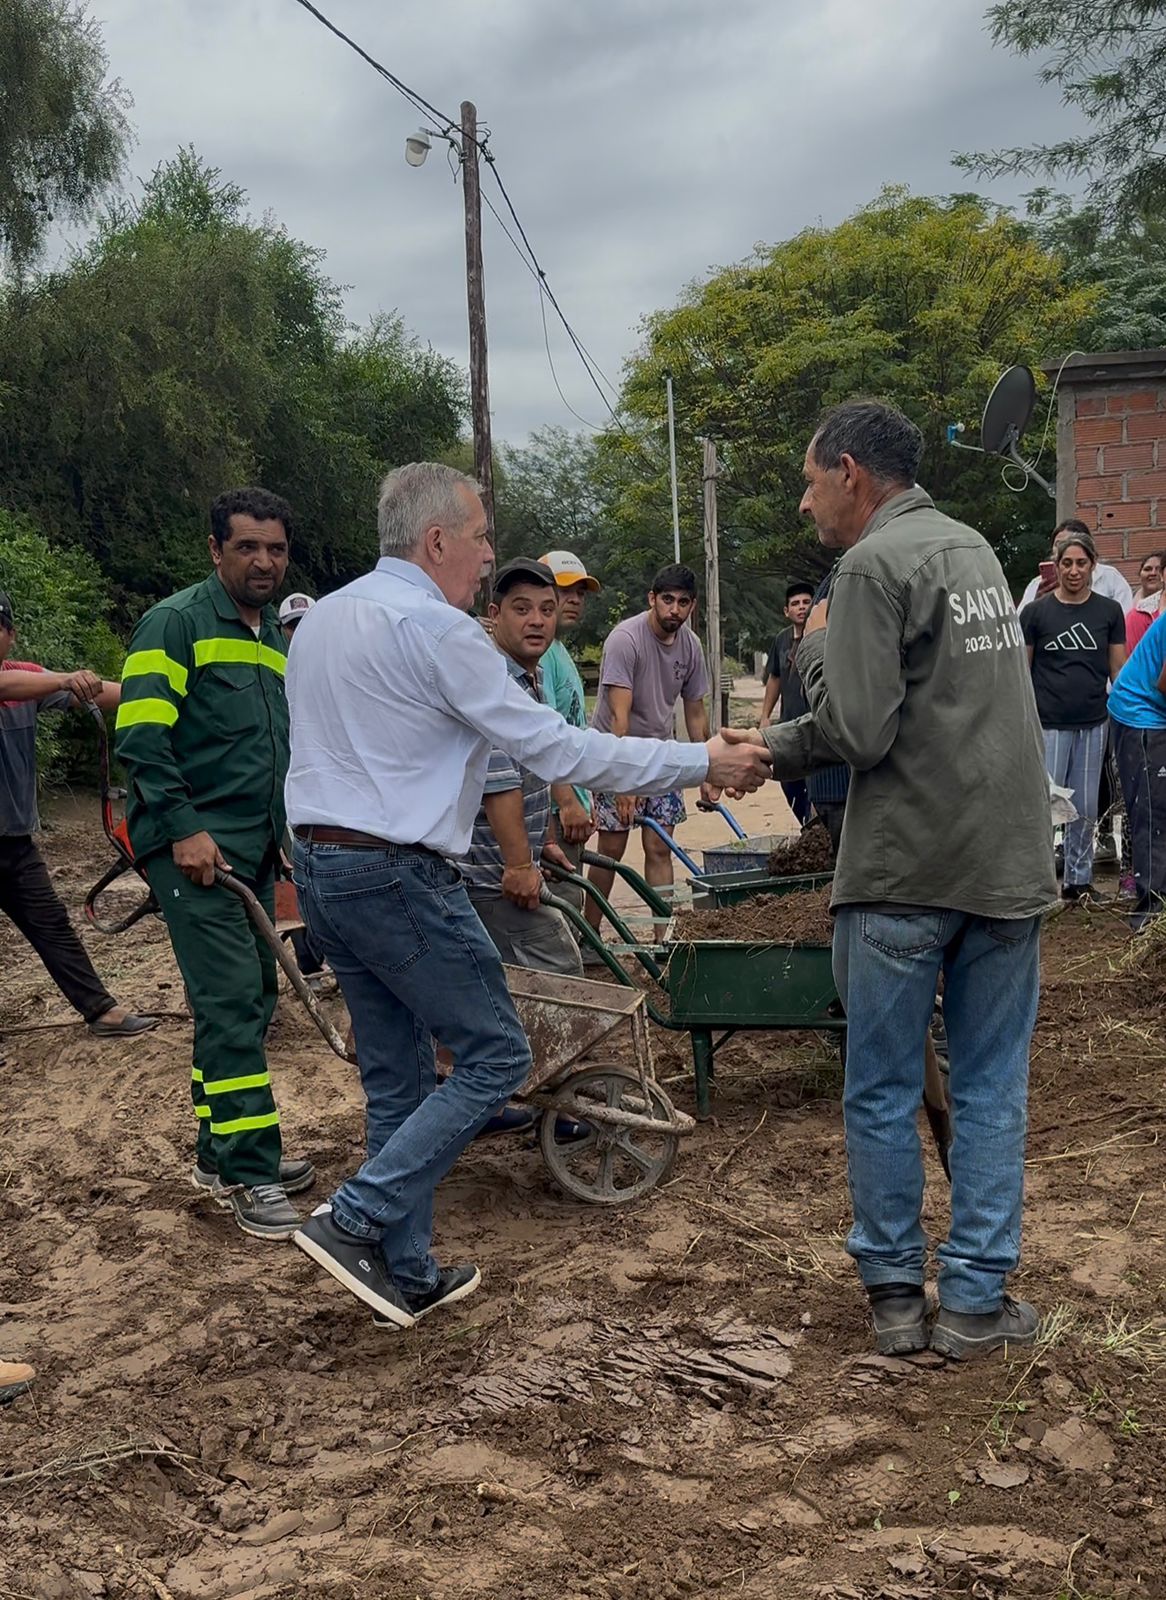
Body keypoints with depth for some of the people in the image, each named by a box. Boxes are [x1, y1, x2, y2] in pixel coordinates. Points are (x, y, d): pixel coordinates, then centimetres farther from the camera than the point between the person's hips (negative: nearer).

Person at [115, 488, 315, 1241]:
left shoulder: (276, 638, 16)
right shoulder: (176, 622, -7)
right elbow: (141, 734, -15)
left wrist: (286, 830, 17)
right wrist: (184, 827, -21)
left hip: (255, 848, 8)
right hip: (195, 845, -8)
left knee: (252, 999, 10)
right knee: (231, 1000, -11)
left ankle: (223, 1151, 22)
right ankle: (249, 1173, -5)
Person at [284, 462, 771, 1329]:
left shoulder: (322, 617, 15)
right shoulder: (434, 628, -14)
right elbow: (555, 747, -16)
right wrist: (701, 761, -11)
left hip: (320, 866, 9)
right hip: (398, 874, -9)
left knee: (397, 1076, 14)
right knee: (494, 1055, 1)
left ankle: (407, 1275, 20)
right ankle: (355, 1220, -2)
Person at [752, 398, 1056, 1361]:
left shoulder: (875, 566, -10)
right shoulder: (973, 548, 15)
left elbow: (858, 733, -16)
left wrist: (814, 648, 2)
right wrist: (770, 750, 17)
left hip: (905, 871, -7)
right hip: (1010, 864, 7)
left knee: (883, 1093, 8)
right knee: (992, 1090, 10)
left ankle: (895, 1294, 18)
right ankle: (975, 1300, 17)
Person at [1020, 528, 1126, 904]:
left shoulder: (1109, 611, 6)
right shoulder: (1036, 612, 0)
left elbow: (1118, 669, 10)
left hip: (1093, 724, 3)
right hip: (1049, 724, -3)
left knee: (1085, 808, 9)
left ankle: (1079, 879, 19)